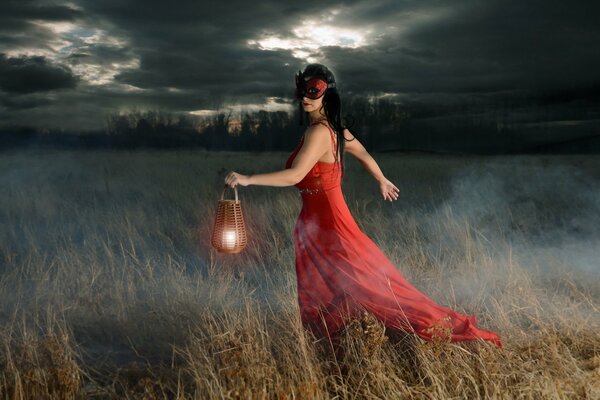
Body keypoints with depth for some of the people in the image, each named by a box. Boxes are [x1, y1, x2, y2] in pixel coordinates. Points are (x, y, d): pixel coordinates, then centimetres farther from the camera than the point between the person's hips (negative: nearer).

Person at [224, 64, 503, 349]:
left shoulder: (319, 132, -21)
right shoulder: (333, 127, 6)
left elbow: (294, 176, -31)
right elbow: (363, 153, 20)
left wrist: (247, 179, -29)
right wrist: (382, 181, 35)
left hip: (327, 229, -9)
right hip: (316, 223, 9)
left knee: (376, 290, 1)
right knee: (319, 303, 19)